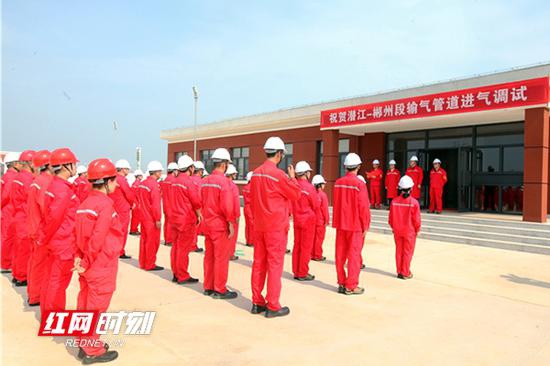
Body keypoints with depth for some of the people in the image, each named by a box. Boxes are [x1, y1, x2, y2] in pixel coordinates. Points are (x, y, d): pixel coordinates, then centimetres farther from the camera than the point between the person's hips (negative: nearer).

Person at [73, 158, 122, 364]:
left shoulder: (85, 204, 8)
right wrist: (86, 263, -15)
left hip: (88, 264, 8)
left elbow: (79, 234, 5)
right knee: (96, 308, 3)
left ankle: (84, 343, 32)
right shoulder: (106, 204, -18)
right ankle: (93, 351, 15)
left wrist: (80, 257, 1)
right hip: (102, 265, -8)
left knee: (85, 304, 18)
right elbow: (98, 238, -22)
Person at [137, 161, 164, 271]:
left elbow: (139, 200, 15)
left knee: (144, 239, 16)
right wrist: (158, 219, -17)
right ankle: (150, 264, 9)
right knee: (153, 241, 1)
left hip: (144, 216, 9)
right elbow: (156, 204, -21)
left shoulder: (142, 183, 9)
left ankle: (142, 263, 25)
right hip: (152, 218, -9)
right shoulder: (155, 185, -18)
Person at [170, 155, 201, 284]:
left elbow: (176, 200, 13)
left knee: (176, 246, 13)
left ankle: (176, 274, 22)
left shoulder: (174, 181, 9)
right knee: (184, 248, -2)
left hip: (175, 218, 8)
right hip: (187, 220, -8)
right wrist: (199, 215, 1)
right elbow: (196, 202, -15)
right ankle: (183, 277, 6)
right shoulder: (189, 182, -15)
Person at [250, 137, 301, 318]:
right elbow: (296, 194, -7)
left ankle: (257, 302, 20)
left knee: (259, 263, 12)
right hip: (276, 227, -7)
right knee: (275, 264, 0)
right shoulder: (278, 174, -16)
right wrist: (292, 177, 6)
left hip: (259, 225, 7)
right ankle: (273, 306, 7)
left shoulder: (256, 173, 6)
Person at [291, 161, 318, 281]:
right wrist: (311, 215, 8)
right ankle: (303, 273, 9)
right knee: (306, 247, 3)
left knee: (297, 246, 13)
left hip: (297, 219, 6)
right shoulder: (309, 187, -17)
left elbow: (291, 204, 6)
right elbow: (316, 205, -10)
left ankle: (296, 272, 21)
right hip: (308, 220, -6)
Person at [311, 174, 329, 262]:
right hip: (320, 221, -6)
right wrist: (327, 220, -5)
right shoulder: (323, 195, -14)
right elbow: (325, 209, -14)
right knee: (319, 238, 2)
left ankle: (312, 254, 19)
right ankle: (318, 256, 7)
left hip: (312, 220, 6)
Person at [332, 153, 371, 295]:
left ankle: (341, 283, 20)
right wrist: (366, 226, -4)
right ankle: (351, 286, 9)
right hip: (355, 225, -5)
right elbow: (364, 207, -14)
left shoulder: (338, 183, 2)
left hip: (341, 224, 6)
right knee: (354, 255, 3)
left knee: (340, 254, 11)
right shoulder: (359, 184, -15)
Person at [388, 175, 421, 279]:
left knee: (399, 251, 14)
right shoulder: (414, 202, -16)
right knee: (407, 252, 8)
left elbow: (390, 218, -1)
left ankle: (399, 272, 22)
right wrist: (417, 229, 5)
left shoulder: (394, 201, -8)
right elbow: (416, 219, -12)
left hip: (397, 231, 3)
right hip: (409, 231, -3)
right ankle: (405, 273, 14)